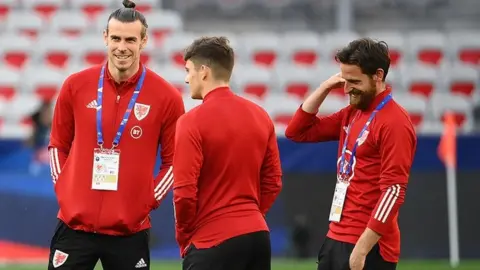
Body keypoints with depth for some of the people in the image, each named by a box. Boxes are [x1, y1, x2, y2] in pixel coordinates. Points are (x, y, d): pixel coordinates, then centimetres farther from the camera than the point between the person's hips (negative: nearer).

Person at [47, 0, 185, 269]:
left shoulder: (167, 96, -3)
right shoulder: (76, 86, 2)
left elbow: (174, 161, 5)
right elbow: (59, 146, 14)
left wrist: (149, 201, -4)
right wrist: (64, 190, 4)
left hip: (131, 232, -1)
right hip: (75, 225, 1)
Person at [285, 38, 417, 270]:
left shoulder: (394, 122, -14)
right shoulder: (351, 114, 13)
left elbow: (393, 192, -20)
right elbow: (297, 131, 18)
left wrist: (362, 248, -23)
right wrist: (325, 88, 6)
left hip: (368, 248, -9)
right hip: (334, 240, 9)